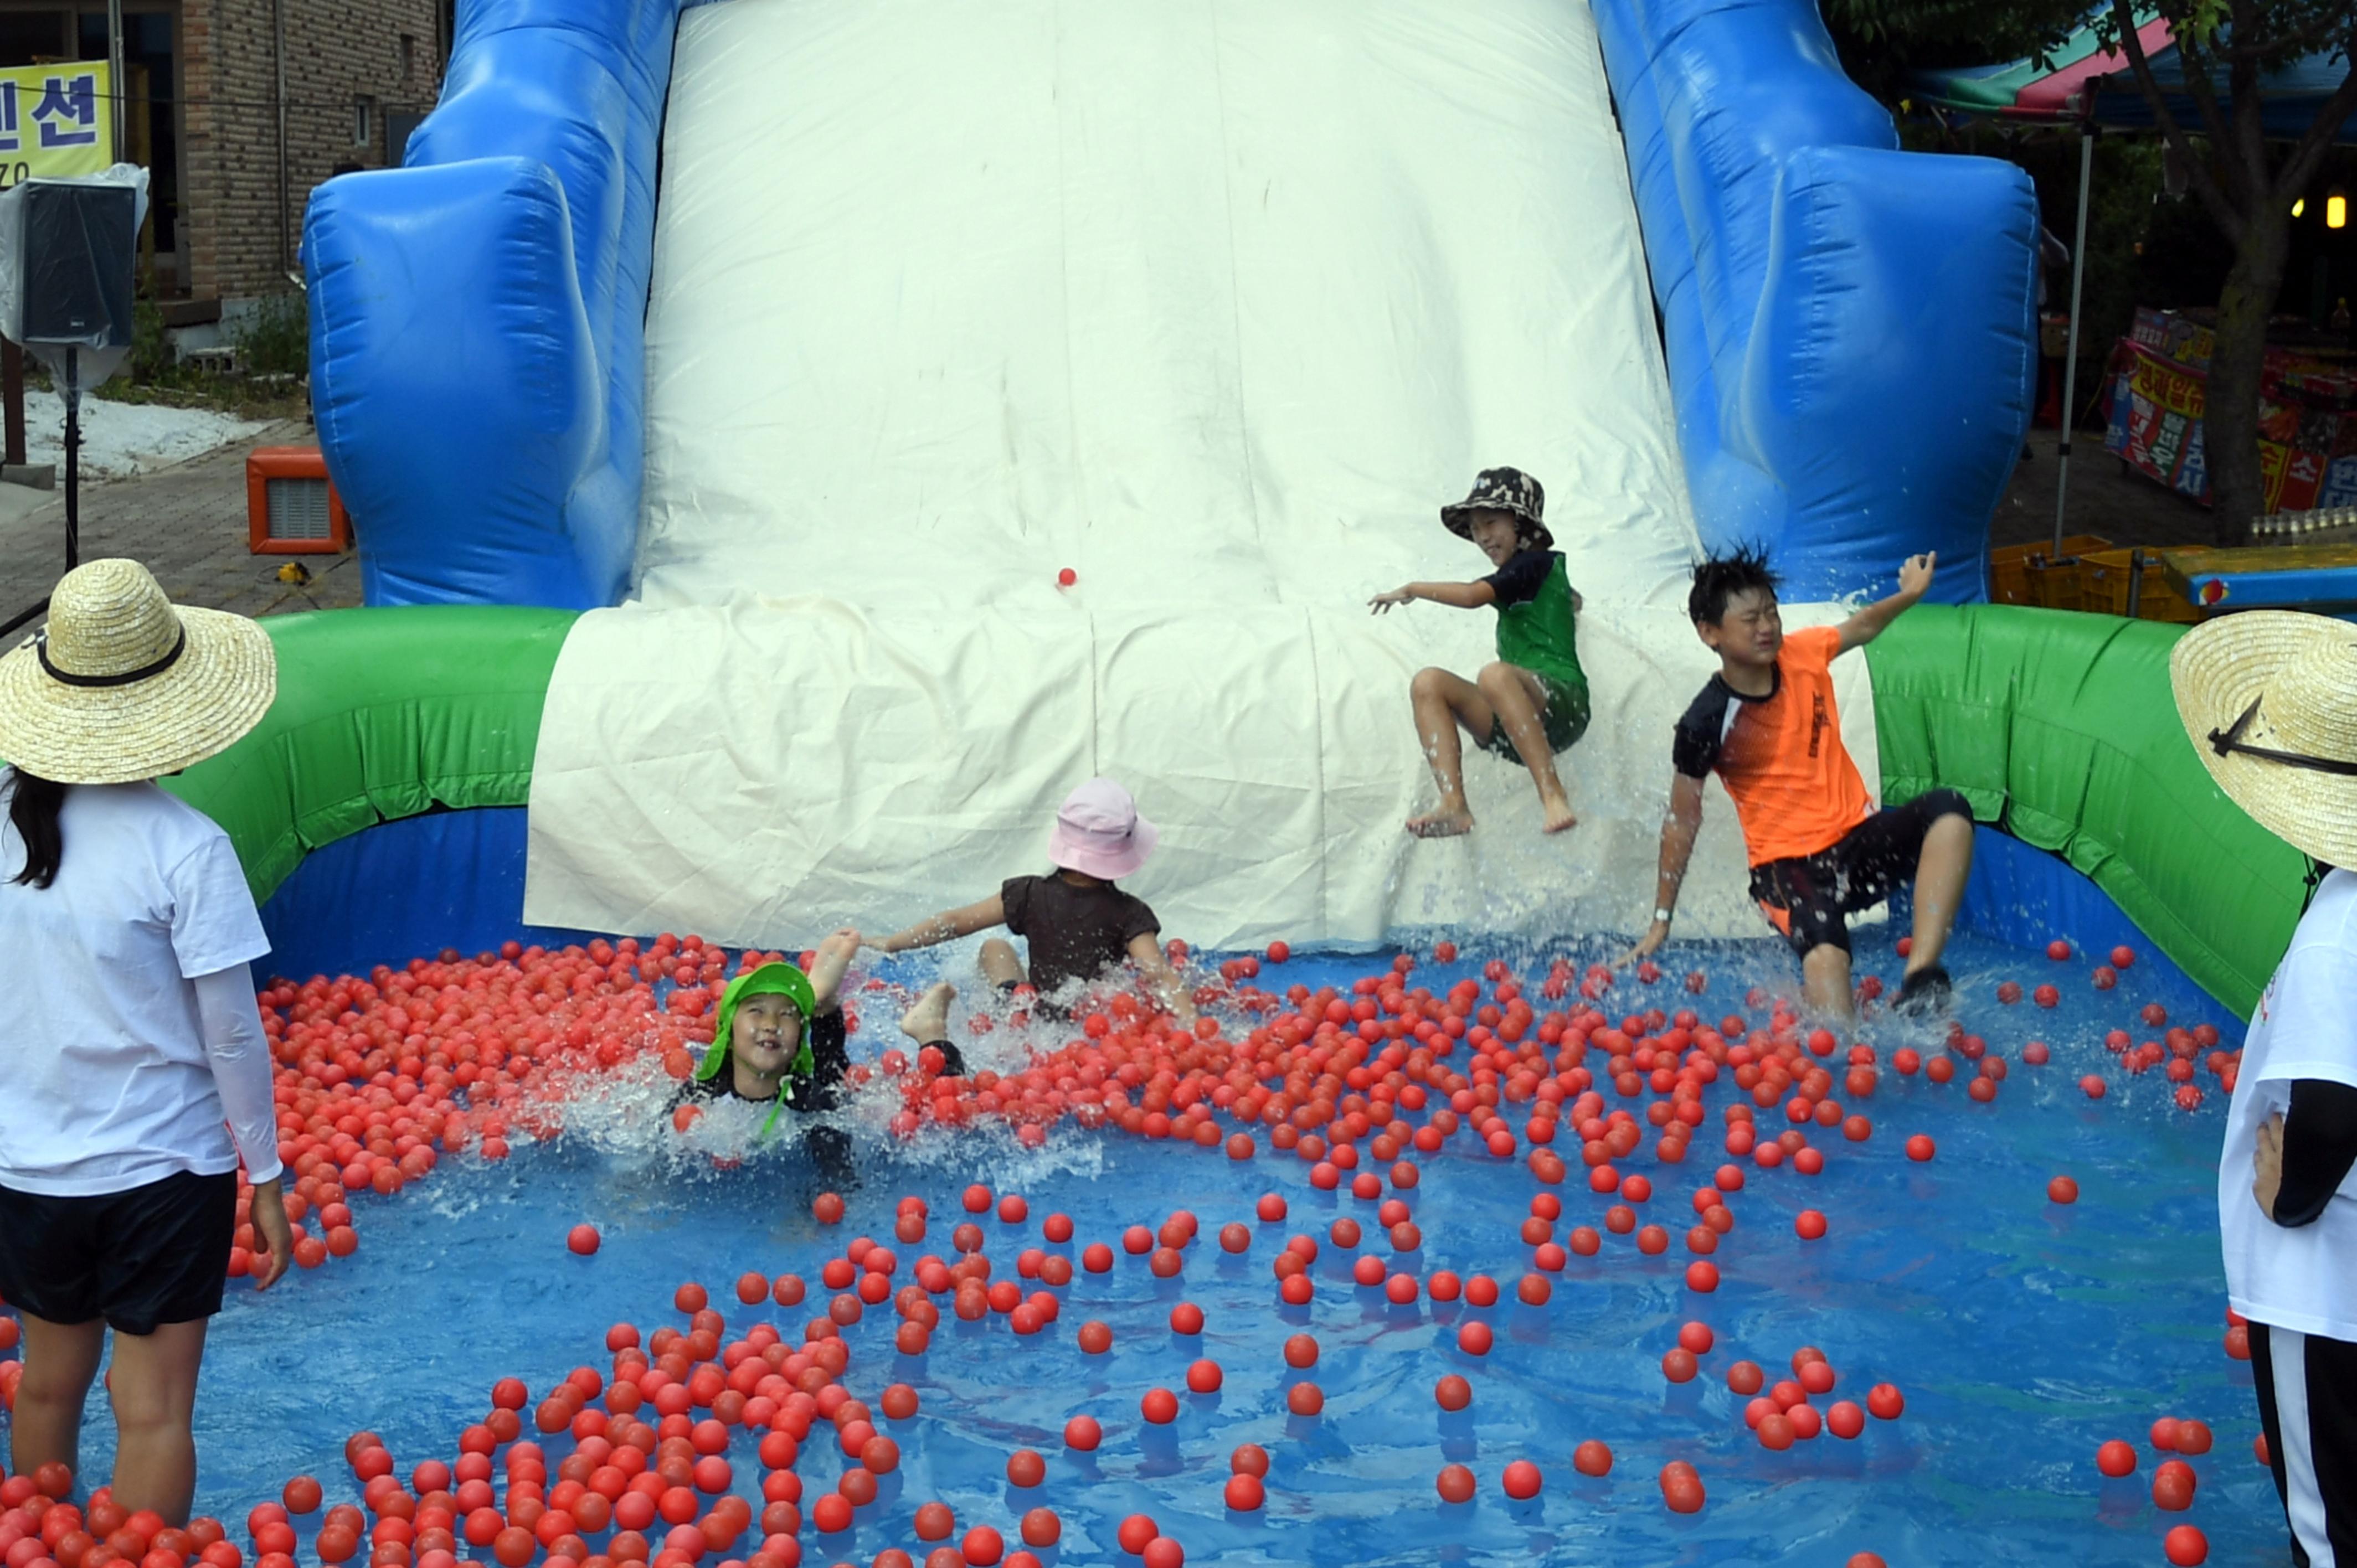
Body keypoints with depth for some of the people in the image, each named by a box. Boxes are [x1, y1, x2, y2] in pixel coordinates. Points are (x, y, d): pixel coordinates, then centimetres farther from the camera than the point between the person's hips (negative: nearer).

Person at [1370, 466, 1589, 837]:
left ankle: (1554, 797, -42)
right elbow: (1574, 600, 51)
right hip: (1518, 724, 9)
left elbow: (1473, 595, -18)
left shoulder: (1535, 563, -2)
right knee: (1428, 684, -5)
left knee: (1494, 675, -39)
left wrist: (1413, 590, -5)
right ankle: (1454, 806, -22)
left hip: (1561, 706, -9)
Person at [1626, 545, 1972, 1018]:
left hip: (1858, 836, 5)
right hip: (1789, 862, -5)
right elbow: (1682, 821, -4)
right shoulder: (1706, 725, -14)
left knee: (1948, 812, -24)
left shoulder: (1803, 654, -1)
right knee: (1825, 951, -36)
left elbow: (1860, 628, 24)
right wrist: (1661, 921, 1)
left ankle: (1920, 979, -31)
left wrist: (1909, 595, 11)